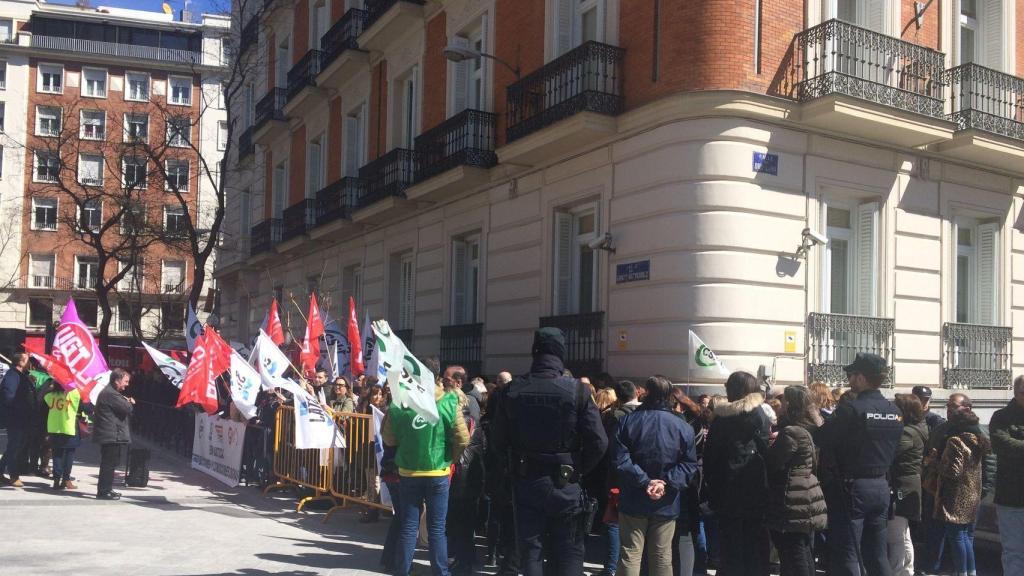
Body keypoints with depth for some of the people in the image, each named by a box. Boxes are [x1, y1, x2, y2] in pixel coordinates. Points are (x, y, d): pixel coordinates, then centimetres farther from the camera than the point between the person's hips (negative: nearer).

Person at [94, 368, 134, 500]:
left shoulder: (110, 392, 18)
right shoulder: (110, 394, -17)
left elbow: (123, 409, 23)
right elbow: (127, 409, -20)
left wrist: (127, 402, 4)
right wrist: (130, 403, 0)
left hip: (110, 435, 11)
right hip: (111, 435, -11)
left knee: (109, 463, 16)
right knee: (108, 463, -6)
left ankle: (105, 489, 24)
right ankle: (104, 491, -2)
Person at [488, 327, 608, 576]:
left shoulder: (510, 391, -4)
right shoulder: (577, 390, -10)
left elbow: (498, 442, -1)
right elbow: (598, 442, -12)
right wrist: (579, 470, 3)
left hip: (525, 482, 2)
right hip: (564, 483, -2)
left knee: (530, 551, 11)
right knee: (567, 554, 8)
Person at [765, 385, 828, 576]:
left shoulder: (791, 433, -19)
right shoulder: (811, 430, 9)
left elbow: (771, 464, -17)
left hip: (793, 507, -9)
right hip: (809, 504, 9)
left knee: (794, 560, -3)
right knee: (805, 555, 16)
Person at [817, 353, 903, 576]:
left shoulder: (851, 408, -17)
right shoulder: (895, 411, 5)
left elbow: (824, 442, -15)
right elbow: (892, 449, 10)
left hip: (851, 487, -7)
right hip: (881, 486, 7)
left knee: (846, 556, -1)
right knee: (878, 555, 14)